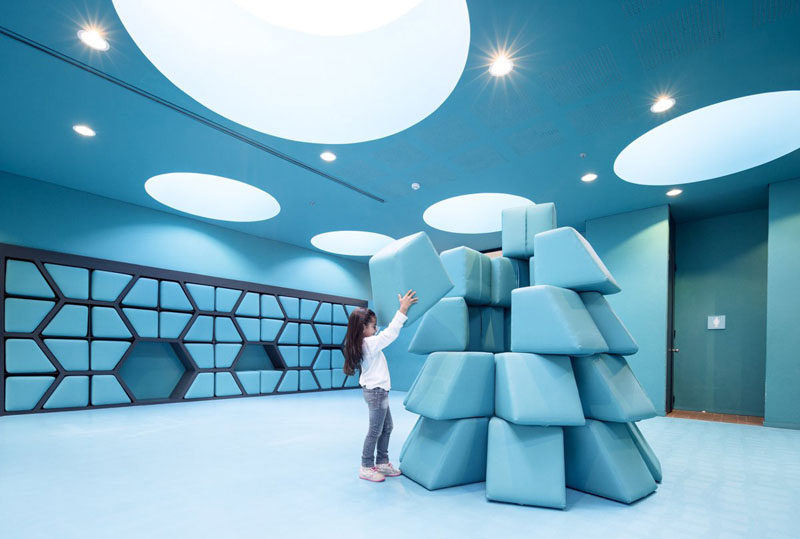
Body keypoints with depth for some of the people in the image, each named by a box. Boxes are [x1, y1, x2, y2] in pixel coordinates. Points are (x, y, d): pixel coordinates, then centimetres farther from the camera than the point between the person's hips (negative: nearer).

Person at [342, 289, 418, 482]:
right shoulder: (371, 343, -23)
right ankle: (366, 468, 15)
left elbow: (385, 334, 17)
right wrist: (402, 309, -24)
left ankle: (382, 463, 29)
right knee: (375, 431, 2)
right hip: (376, 391, -10)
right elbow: (390, 333, -27)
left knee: (387, 427, 19)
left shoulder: (361, 343, 5)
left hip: (377, 390, 10)